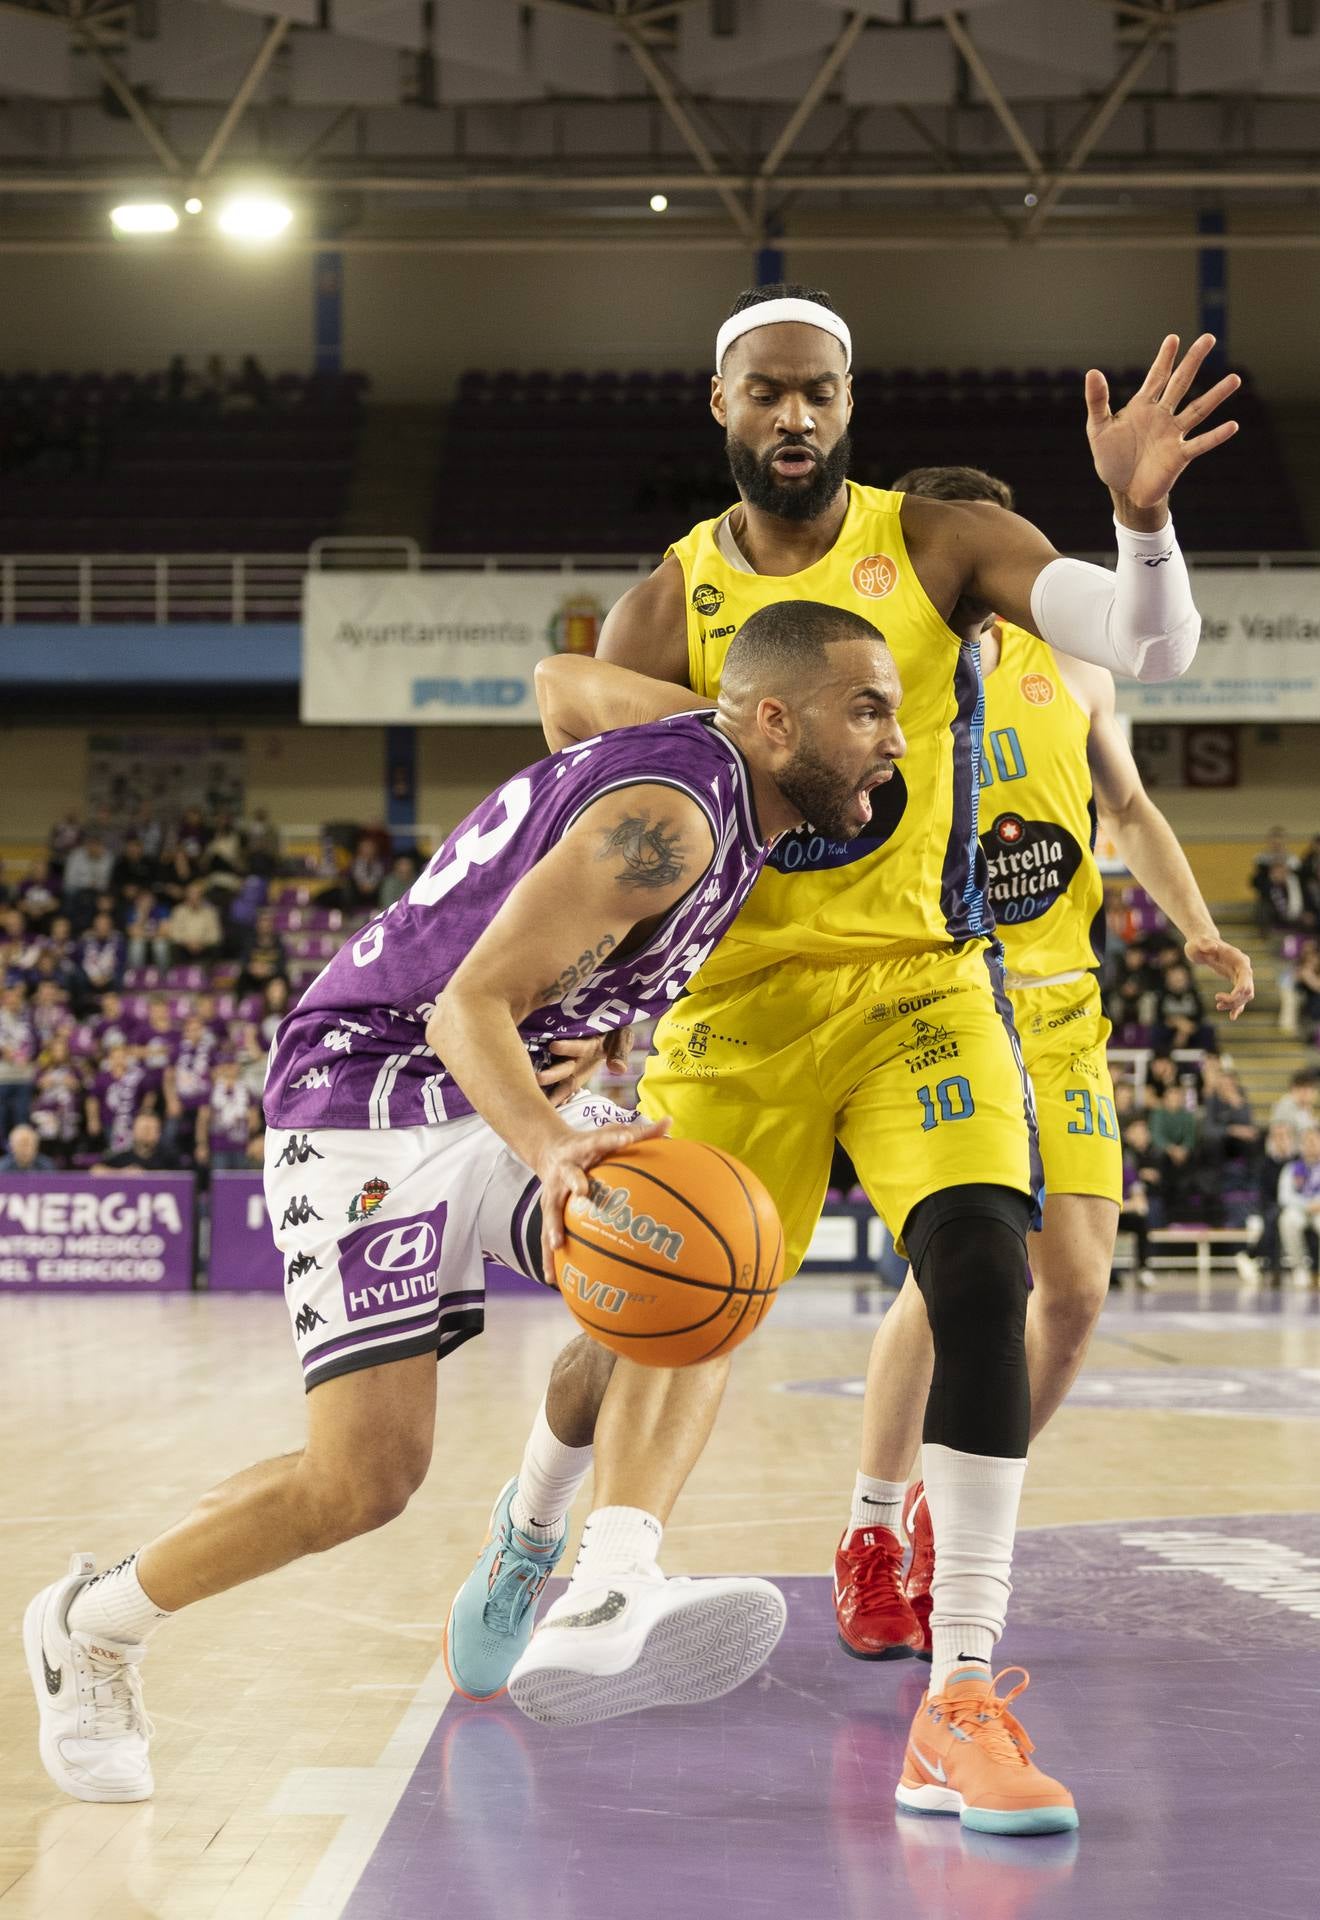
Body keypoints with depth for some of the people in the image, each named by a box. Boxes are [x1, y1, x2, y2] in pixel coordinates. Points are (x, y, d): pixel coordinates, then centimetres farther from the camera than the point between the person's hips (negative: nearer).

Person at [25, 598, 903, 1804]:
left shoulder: (725, 799, 4)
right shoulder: (664, 816, -25)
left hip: (490, 1097, 9)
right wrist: (550, 1146, -47)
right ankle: (89, 1627, 11)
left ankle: (610, 1587, -24)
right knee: (369, 1476, -12)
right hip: (367, 1100, -9)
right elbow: (468, 1006, -29)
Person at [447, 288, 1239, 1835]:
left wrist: (1142, 515, -36)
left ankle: (961, 1706, -20)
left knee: (982, 1268, -24)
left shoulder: (939, 544, -3)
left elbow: (1156, 649, -15)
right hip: (738, 1008, 1)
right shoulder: (663, 611, -1)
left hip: (918, 985, 0)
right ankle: (528, 1544, 44)